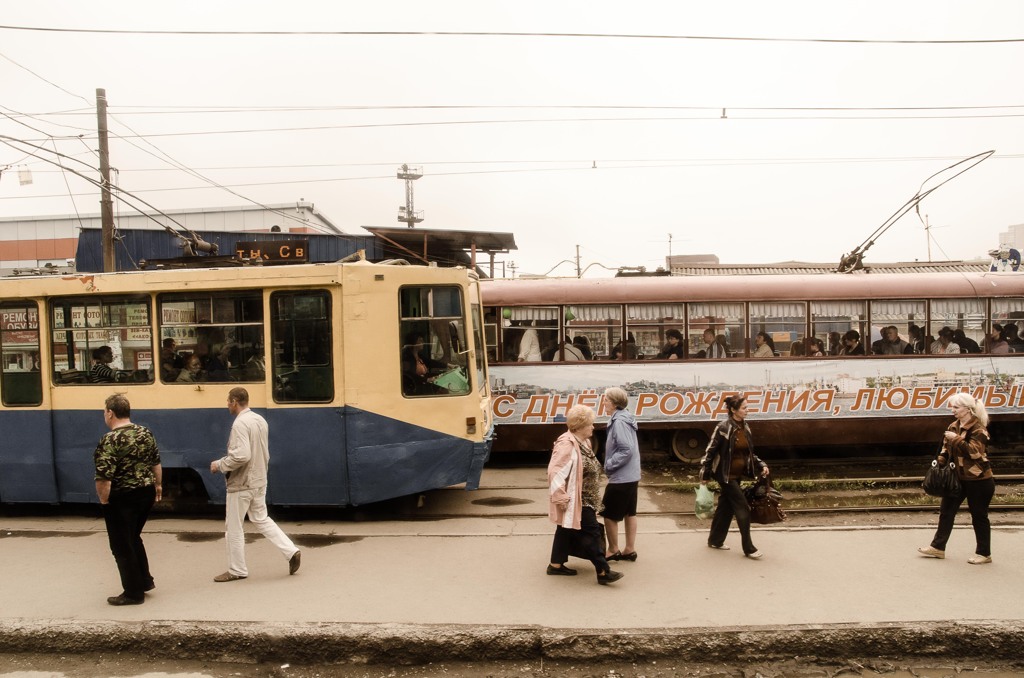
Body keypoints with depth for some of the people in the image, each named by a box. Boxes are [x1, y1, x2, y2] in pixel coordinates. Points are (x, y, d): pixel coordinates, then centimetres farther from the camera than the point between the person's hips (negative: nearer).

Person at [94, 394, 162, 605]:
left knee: (121, 546, 7)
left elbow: (104, 475, -23)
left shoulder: (111, 439, -19)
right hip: (146, 493, 8)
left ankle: (134, 593, 15)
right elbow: (156, 463, 12)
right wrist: (158, 485, 23)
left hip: (122, 498, -7)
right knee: (133, 538, 25)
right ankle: (145, 581, 31)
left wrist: (103, 499, -10)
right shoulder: (145, 432, 3)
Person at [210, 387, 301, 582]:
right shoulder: (260, 420, 7)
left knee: (234, 527, 7)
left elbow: (241, 455, -29)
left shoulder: (240, 423, -20)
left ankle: (236, 570, 19)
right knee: (261, 519, 18)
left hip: (241, 484, -8)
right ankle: (291, 552, 10)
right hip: (259, 481, 8)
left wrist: (220, 465, -15)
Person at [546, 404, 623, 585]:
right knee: (592, 532, -6)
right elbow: (555, 471, -25)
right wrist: (561, 497, -25)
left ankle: (556, 564, 26)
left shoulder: (583, 442, 11)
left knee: (566, 530, 16)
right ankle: (603, 571, -1)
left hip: (585, 500, 10)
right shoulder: (567, 444, -21)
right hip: (575, 501, -10)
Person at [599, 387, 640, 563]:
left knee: (609, 514, 3)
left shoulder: (619, 421, -21)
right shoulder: (625, 417, 9)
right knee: (629, 513, 15)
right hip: (631, 475, 10)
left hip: (620, 477, -10)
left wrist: (608, 465, -18)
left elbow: (626, 450, -26)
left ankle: (613, 550, 14)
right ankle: (630, 549, 23)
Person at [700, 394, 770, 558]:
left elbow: (749, 452, 16)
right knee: (743, 509, -6)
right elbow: (711, 451, -14)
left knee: (726, 507, 15)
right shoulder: (723, 427, -17)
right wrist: (705, 475, -12)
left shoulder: (745, 427, 5)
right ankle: (748, 548, 2)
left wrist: (761, 465, 3)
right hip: (726, 475, -7)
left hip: (737, 475, 7)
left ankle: (715, 540, 28)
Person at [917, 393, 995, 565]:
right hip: (957, 477, 8)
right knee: (946, 511, 9)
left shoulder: (978, 429, -15)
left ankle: (984, 553, 18)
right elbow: (946, 447, 16)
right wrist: (940, 460, 0)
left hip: (978, 480, -8)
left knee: (979, 516, 4)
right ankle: (938, 547, 17)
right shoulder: (954, 426, 7)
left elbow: (974, 451, -26)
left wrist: (956, 439, -25)